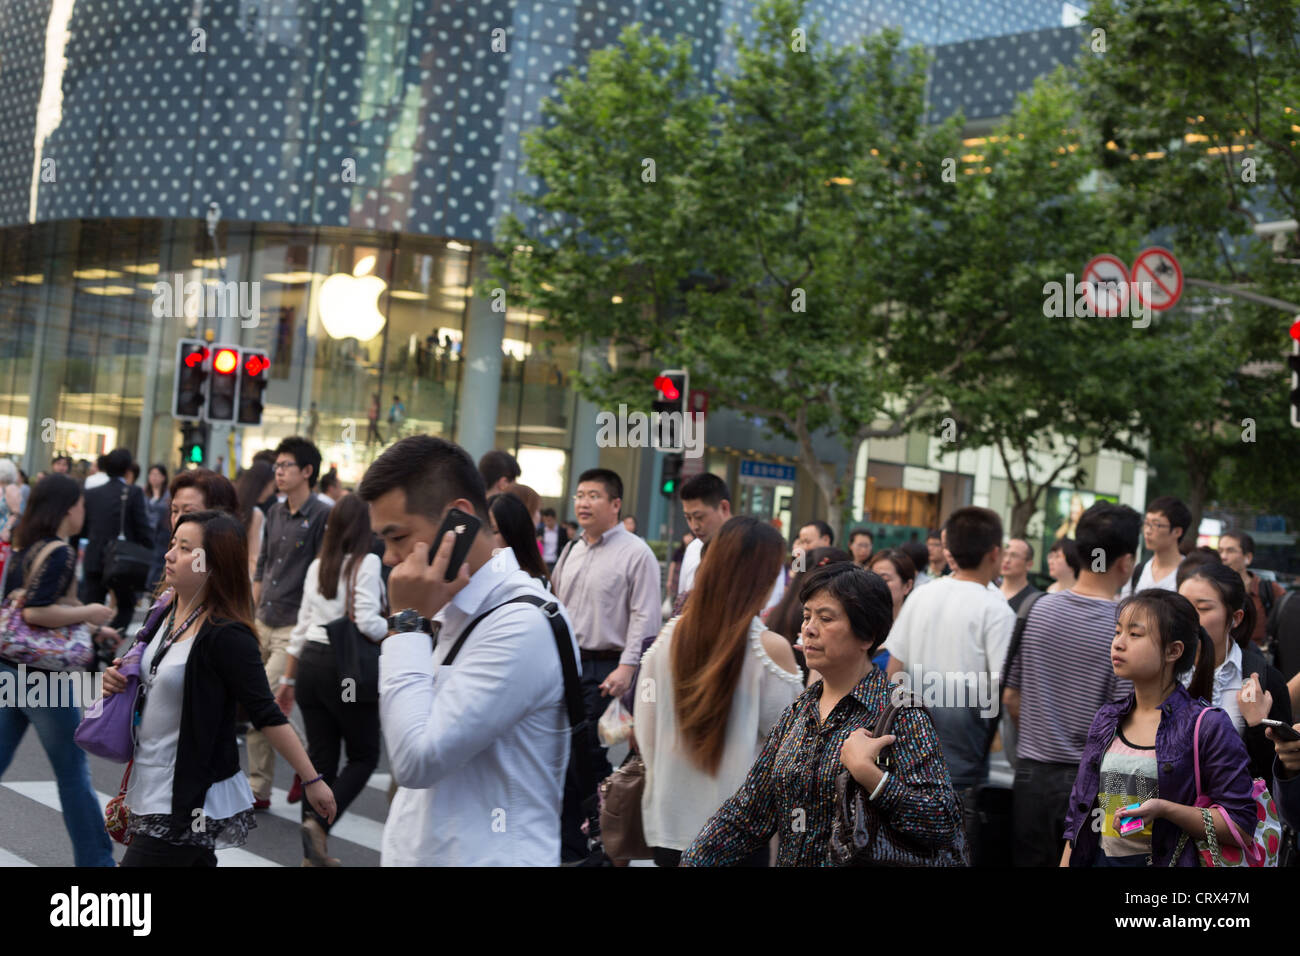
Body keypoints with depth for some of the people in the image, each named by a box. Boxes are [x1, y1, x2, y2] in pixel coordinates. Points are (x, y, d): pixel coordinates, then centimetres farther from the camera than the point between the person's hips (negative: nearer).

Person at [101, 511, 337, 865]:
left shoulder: (227, 637, -19)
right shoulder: (168, 614, 4)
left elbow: (267, 715, -16)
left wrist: (313, 780, -16)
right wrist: (119, 682, -1)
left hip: (188, 803, -8)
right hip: (150, 789, 8)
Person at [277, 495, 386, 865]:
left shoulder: (317, 566, 12)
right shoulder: (365, 563, -9)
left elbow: (302, 627, 16)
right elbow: (366, 622, -20)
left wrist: (289, 679, 22)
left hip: (310, 664, 7)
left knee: (320, 755, 12)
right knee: (364, 756, 7)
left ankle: (314, 852, 14)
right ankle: (319, 822, -12)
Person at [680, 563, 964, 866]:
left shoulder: (901, 715, -8)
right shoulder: (798, 711, 10)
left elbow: (945, 823, -16)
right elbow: (747, 812, 12)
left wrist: (864, 770, -21)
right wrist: (692, 862, 2)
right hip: (790, 860, 5)